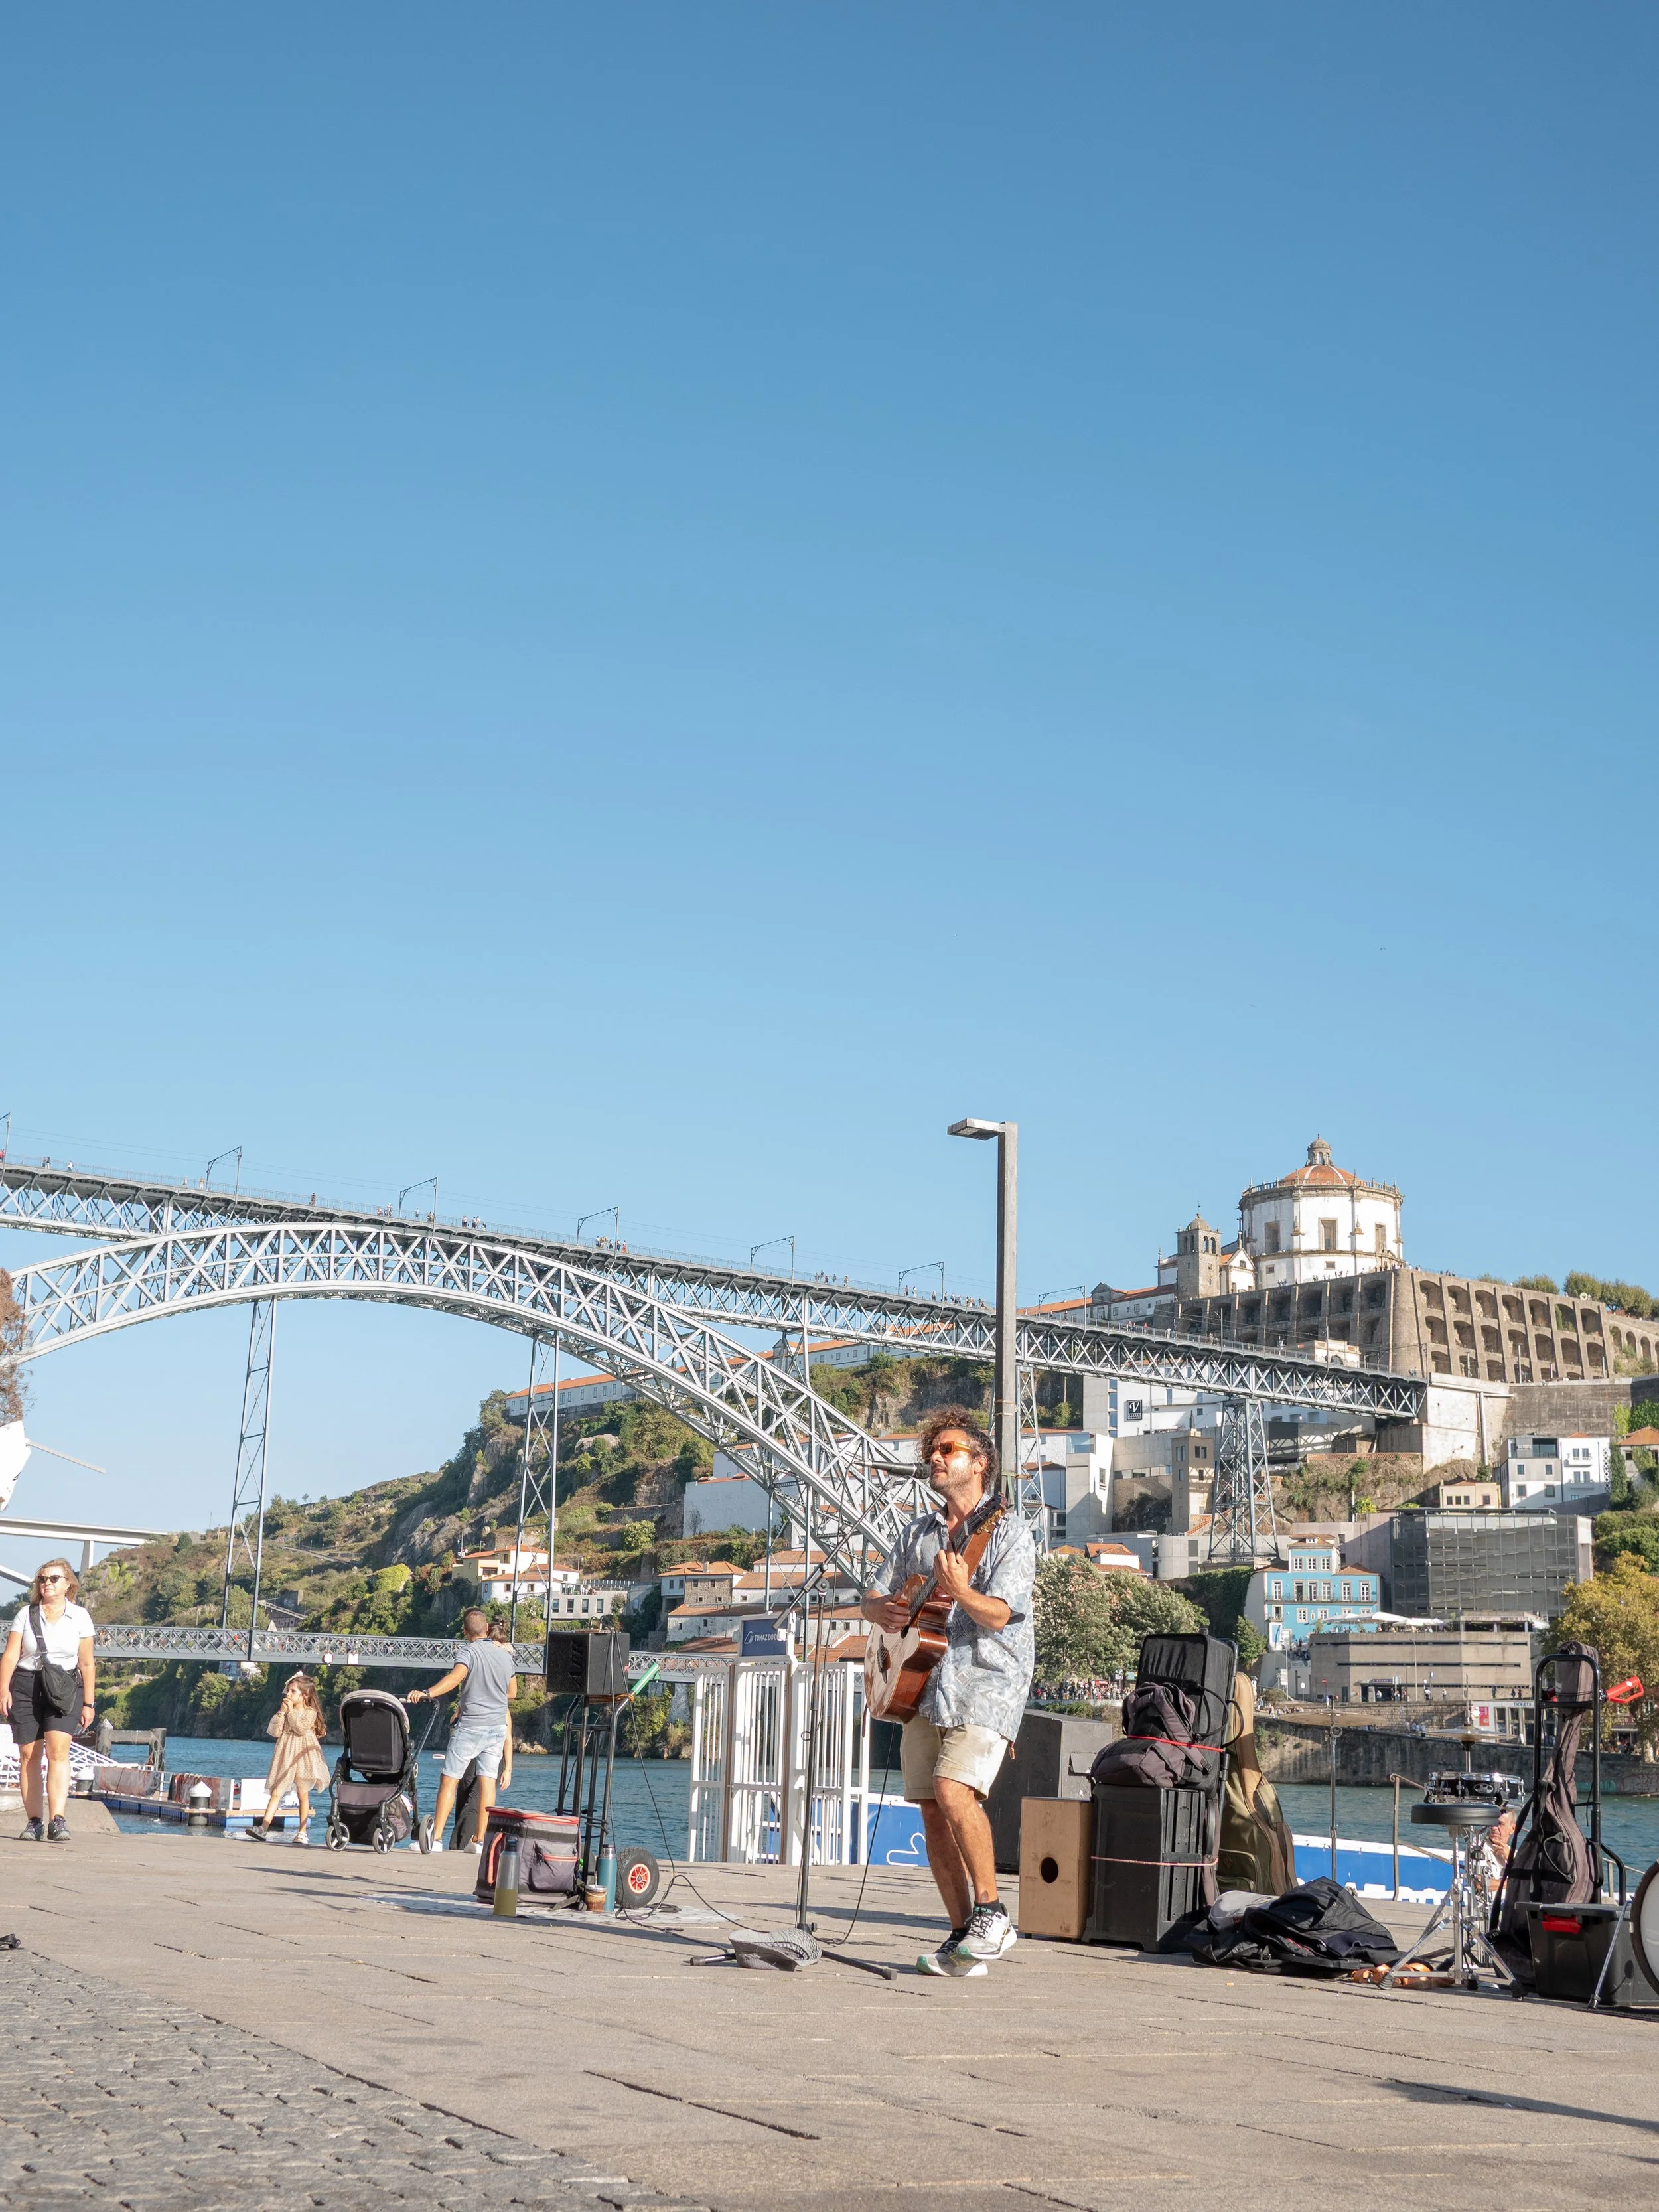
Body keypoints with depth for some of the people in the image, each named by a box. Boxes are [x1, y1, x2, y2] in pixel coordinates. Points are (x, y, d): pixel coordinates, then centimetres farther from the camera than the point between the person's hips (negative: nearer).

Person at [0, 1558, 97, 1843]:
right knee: (29, 1755, 1)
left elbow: (86, 1664, 8)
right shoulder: (26, 1615, 6)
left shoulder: (80, 1617, 6)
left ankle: (58, 1820, -24)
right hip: (25, 1686, 1)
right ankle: (34, 1821, 8)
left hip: (64, 1689, -1)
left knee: (58, 1750, -17)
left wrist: (88, 1703, 7)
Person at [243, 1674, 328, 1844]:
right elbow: (274, 1731, 0)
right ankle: (263, 1828, -11)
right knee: (276, 1793, -4)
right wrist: (281, 1713, -9)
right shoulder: (285, 1711, 10)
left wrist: (291, 1711, -15)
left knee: (303, 1795, 4)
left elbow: (301, 1728, -20)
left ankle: (302, 1832, 11)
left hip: (303, 1758, -4)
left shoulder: (310, 1712, -3)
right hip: (285, 1757, 4)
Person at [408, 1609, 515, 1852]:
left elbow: (456, 1677, -31)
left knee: (449, 1780, 1)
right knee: (487, 1781, 7)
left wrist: (427, 1693, -43)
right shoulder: (505, 1654, 8)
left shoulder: (470, 1653, -10)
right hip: (498, 1726, 5)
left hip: (470, 1727, -5)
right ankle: (480, 1840, 5)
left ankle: (436, 1837, -5)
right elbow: (512, 1692, 21)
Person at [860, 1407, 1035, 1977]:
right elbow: (879, 1599, 22)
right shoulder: (919, 1533, 15)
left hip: (986, 1683, -6)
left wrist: (960, 1591, -34)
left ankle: (991, 1913, -10)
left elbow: (998, 1614, -16)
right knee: (933, 1811, 3)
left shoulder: (1008, 1533, -4)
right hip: (924, 1684, 6)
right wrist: (882, 1608, -1)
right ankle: (965, 1936, 11)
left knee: (954, 1789, -23)